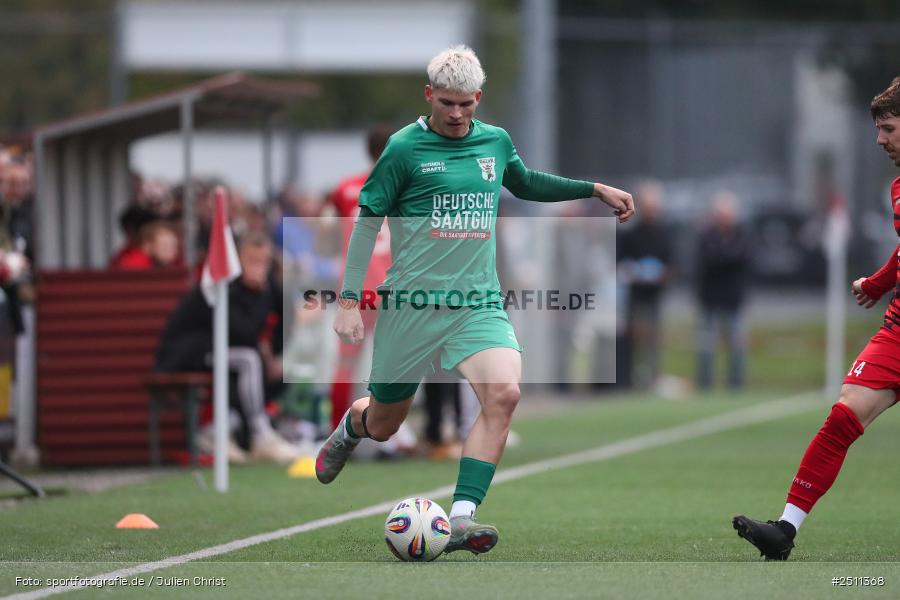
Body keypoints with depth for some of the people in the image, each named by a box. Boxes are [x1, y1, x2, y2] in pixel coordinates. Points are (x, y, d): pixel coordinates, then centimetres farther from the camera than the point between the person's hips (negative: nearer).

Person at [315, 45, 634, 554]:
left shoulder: (496, 142, 7)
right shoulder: (405, 149, -7)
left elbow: (525, 183, 29)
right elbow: (367, 222, -4)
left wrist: (595, 189, 25)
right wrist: (350, 301, -9)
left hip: (478, 303, 3)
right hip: (412, 303, -3)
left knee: (504, 394, -24)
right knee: (382, 424, 10)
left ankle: (461, 519, -24)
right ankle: (348, 429, 50)